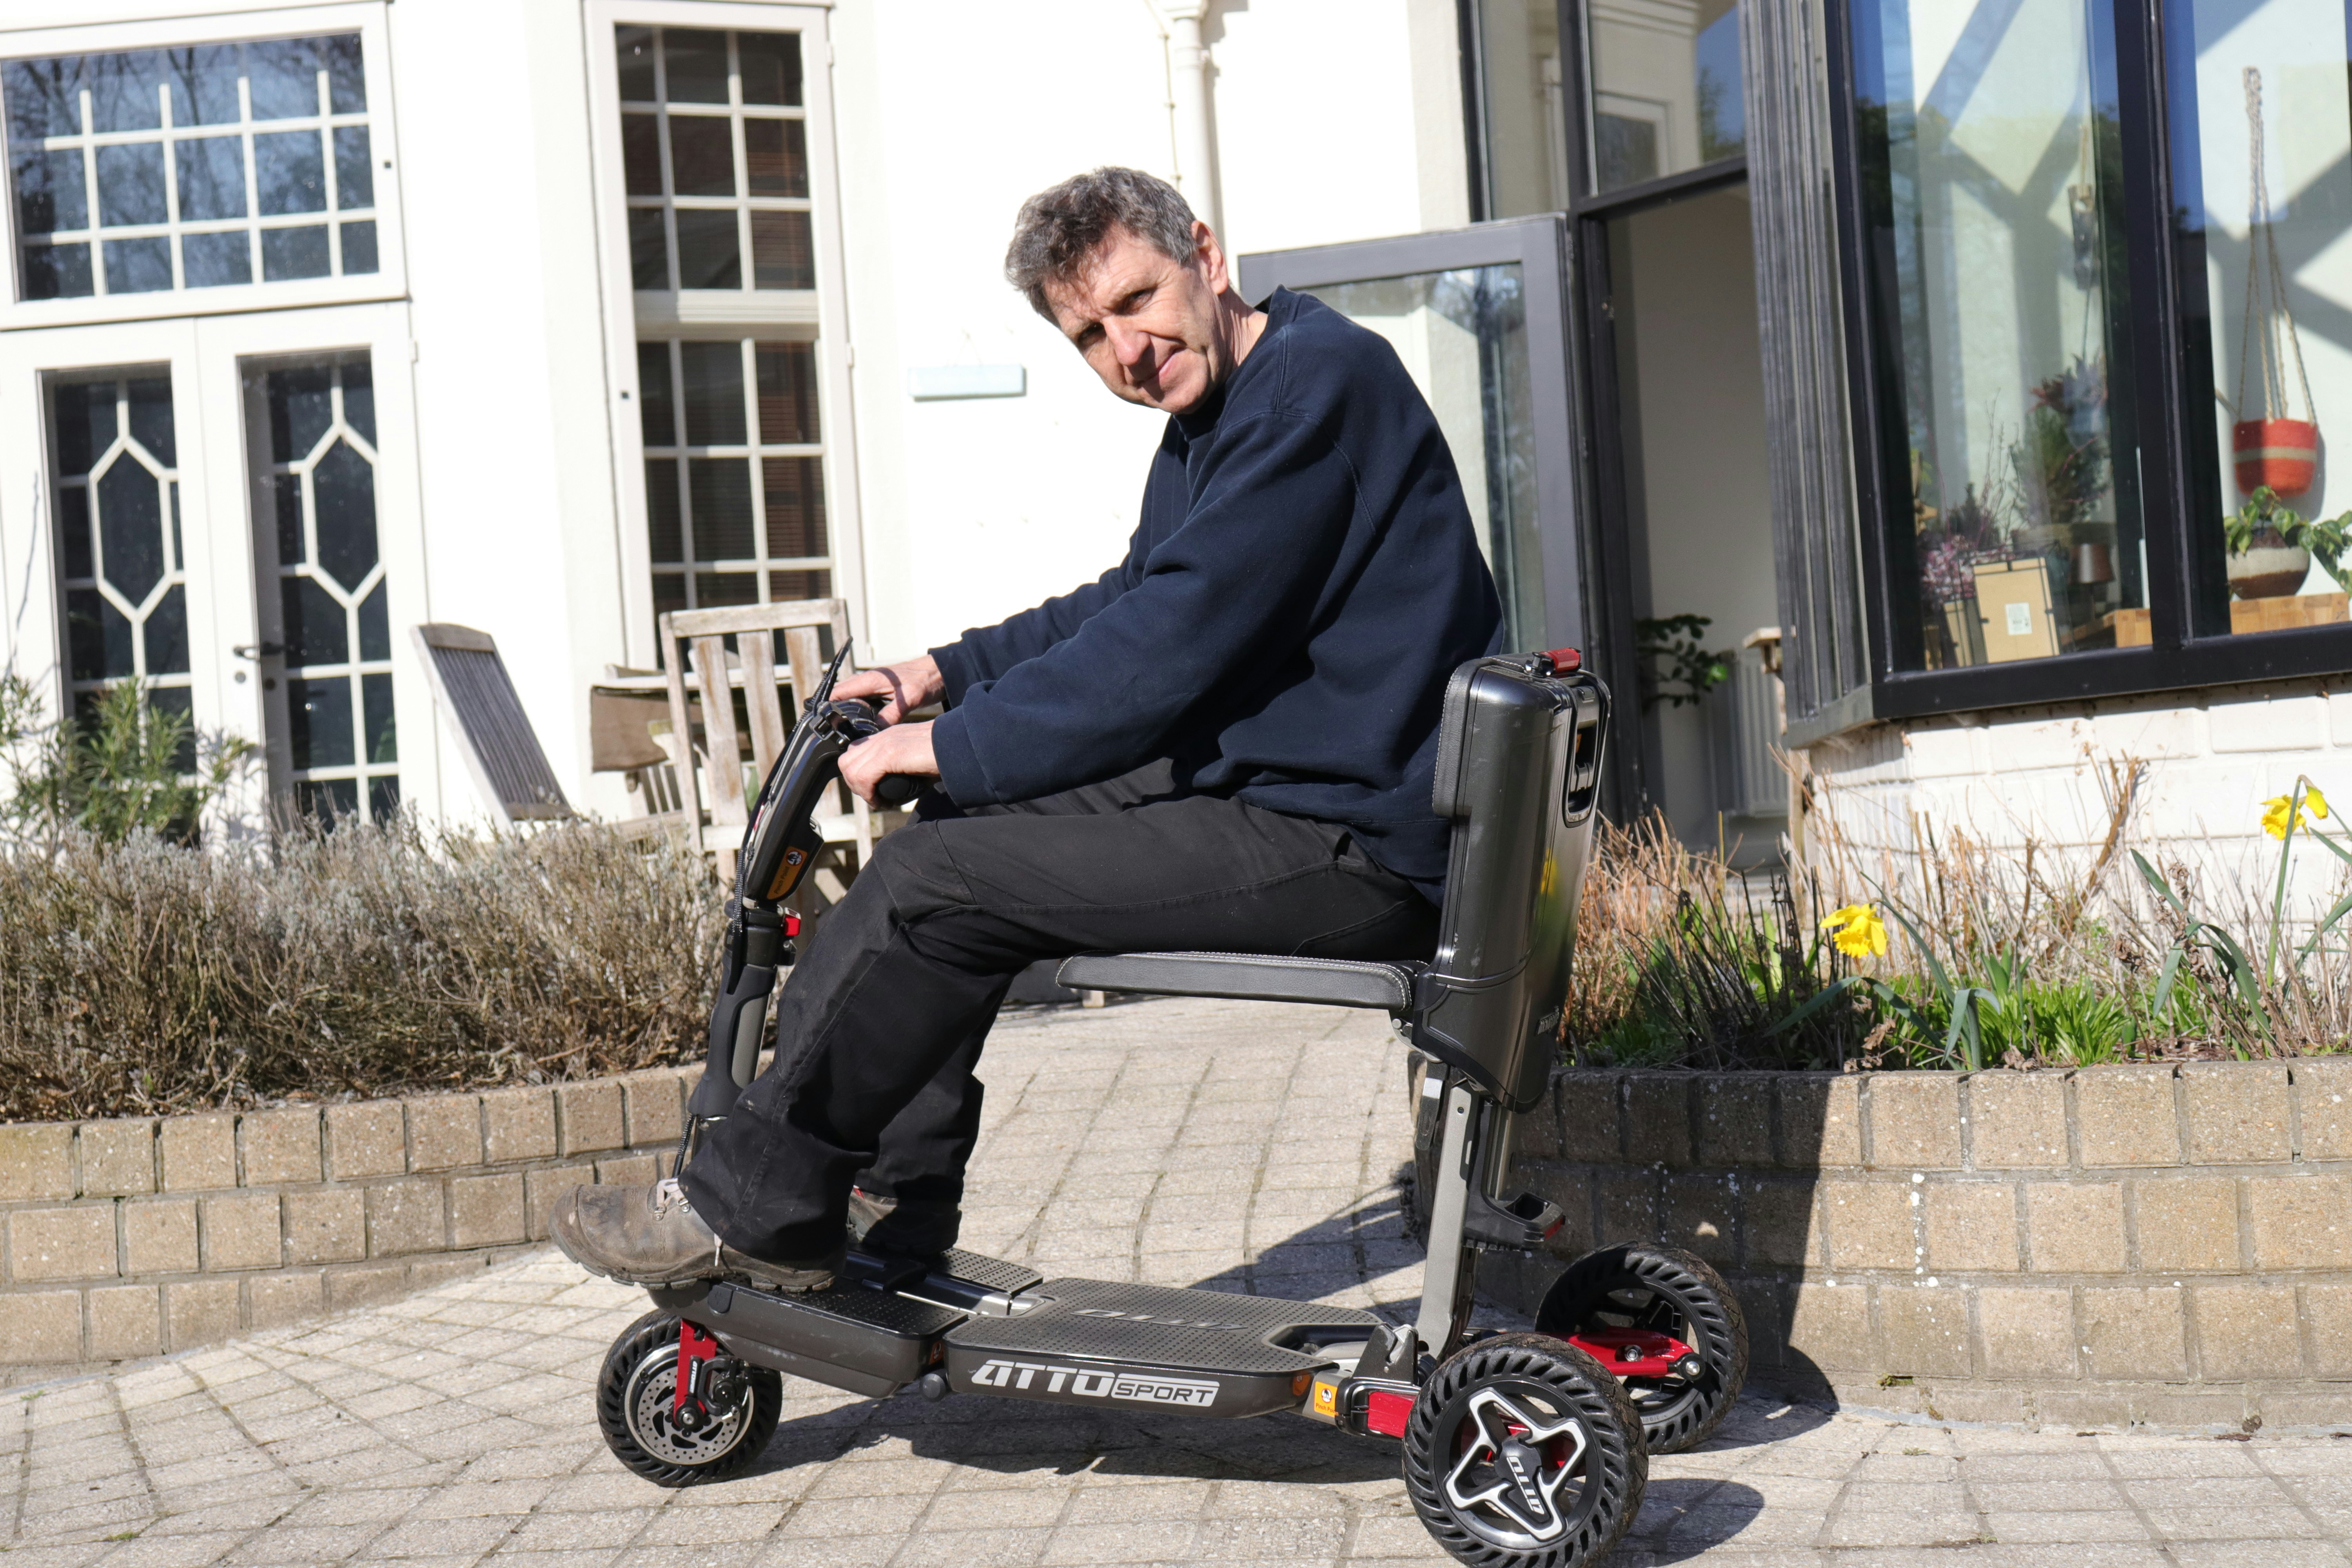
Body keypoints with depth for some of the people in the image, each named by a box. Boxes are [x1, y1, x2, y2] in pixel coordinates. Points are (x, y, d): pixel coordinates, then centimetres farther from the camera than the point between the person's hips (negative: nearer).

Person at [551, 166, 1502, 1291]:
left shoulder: (1319, 381, -17)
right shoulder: (1214, 417, 16)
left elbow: (1176, 639, -23)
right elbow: (1128, 605, 25)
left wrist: (954, 746, -16)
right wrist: (943, 675, 13)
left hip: (1354, 845, -11)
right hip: (1269, 785, 11)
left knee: (935, 881, -14)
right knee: (964, 815, 14)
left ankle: (750, 1212, 1)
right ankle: (894, 1207, 17)